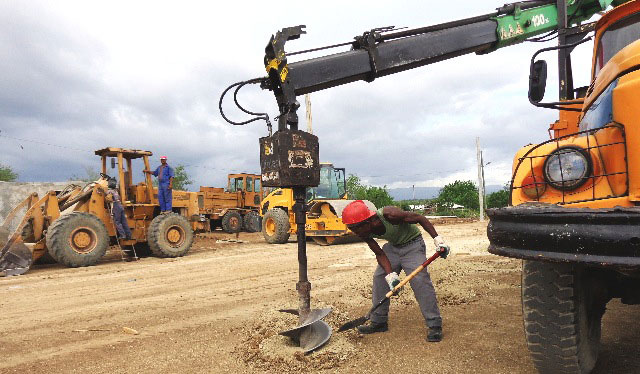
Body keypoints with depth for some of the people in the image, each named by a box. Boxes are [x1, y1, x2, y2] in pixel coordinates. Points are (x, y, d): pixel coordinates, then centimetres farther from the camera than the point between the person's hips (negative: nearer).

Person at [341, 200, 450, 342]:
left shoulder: (389, 214, -36)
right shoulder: (365, 232, -17)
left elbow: (420, 218, -25)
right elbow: (380, 254, -11)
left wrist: (438, 240, -27)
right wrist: (390, 275, -23)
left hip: (413, 244, -6)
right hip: (393, 246, 6)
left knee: (420, 280, -19)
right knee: (379, 278, 0)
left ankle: (435, 325, -8)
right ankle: (378, 322, 13)